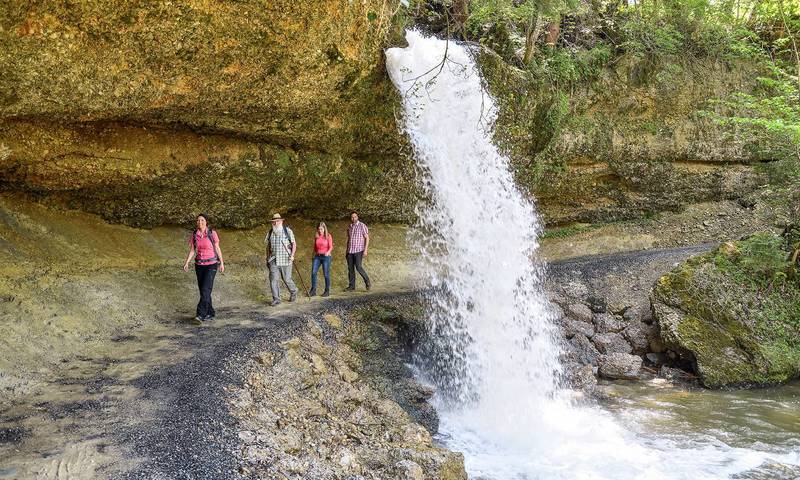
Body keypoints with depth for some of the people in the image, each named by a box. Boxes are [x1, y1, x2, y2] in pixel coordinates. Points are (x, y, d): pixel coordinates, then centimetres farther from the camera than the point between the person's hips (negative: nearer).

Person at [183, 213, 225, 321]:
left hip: (211, 264, -4)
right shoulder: (194, 235, 1)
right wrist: (186, 263, -9)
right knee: (202, 290, 7)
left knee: (206, 289, -16)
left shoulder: (212, 233, -9)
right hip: (199, 265, 5)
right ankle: (210, 313, 20)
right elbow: (192, 251, 4)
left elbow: (217, 249, -1)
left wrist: (221, 263, 1)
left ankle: (201, 314, -19)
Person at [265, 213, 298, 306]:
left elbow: (294, 244, -3)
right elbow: (268, 246, 16)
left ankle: (293, 292, 33)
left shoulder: (288, 231, -5)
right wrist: (267, 258, 15)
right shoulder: (270, 232, 6)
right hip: (274, 260, 3)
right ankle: (276, 299, -3)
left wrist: (292, 255, -16)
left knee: (287, 279, 5)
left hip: (285, 260, -3)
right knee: (273, 279, -8)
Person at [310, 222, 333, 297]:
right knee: (313, 272, -7)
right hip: (317, 256, 4)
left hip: (326, 256, -4)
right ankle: (313, 290, -1)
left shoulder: (328, 236, -1)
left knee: (326, 274, -2)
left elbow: (331, 247, -9)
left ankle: (327, 291, 9)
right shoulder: (316, 237, 10)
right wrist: (314, 255, 16)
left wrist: (328, 252, -27)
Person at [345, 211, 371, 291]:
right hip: (350, 251, 6)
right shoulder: (349, 227, 13)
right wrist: (346, 251, 18)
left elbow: (367, 238, -6)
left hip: (358, 250, -6)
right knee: (350, 268, 4)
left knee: (358, 267, -15)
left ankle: (367, 282, 2)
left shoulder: (362, 226, -4)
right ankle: (351, 286, 9)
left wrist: (365, 250, -14)